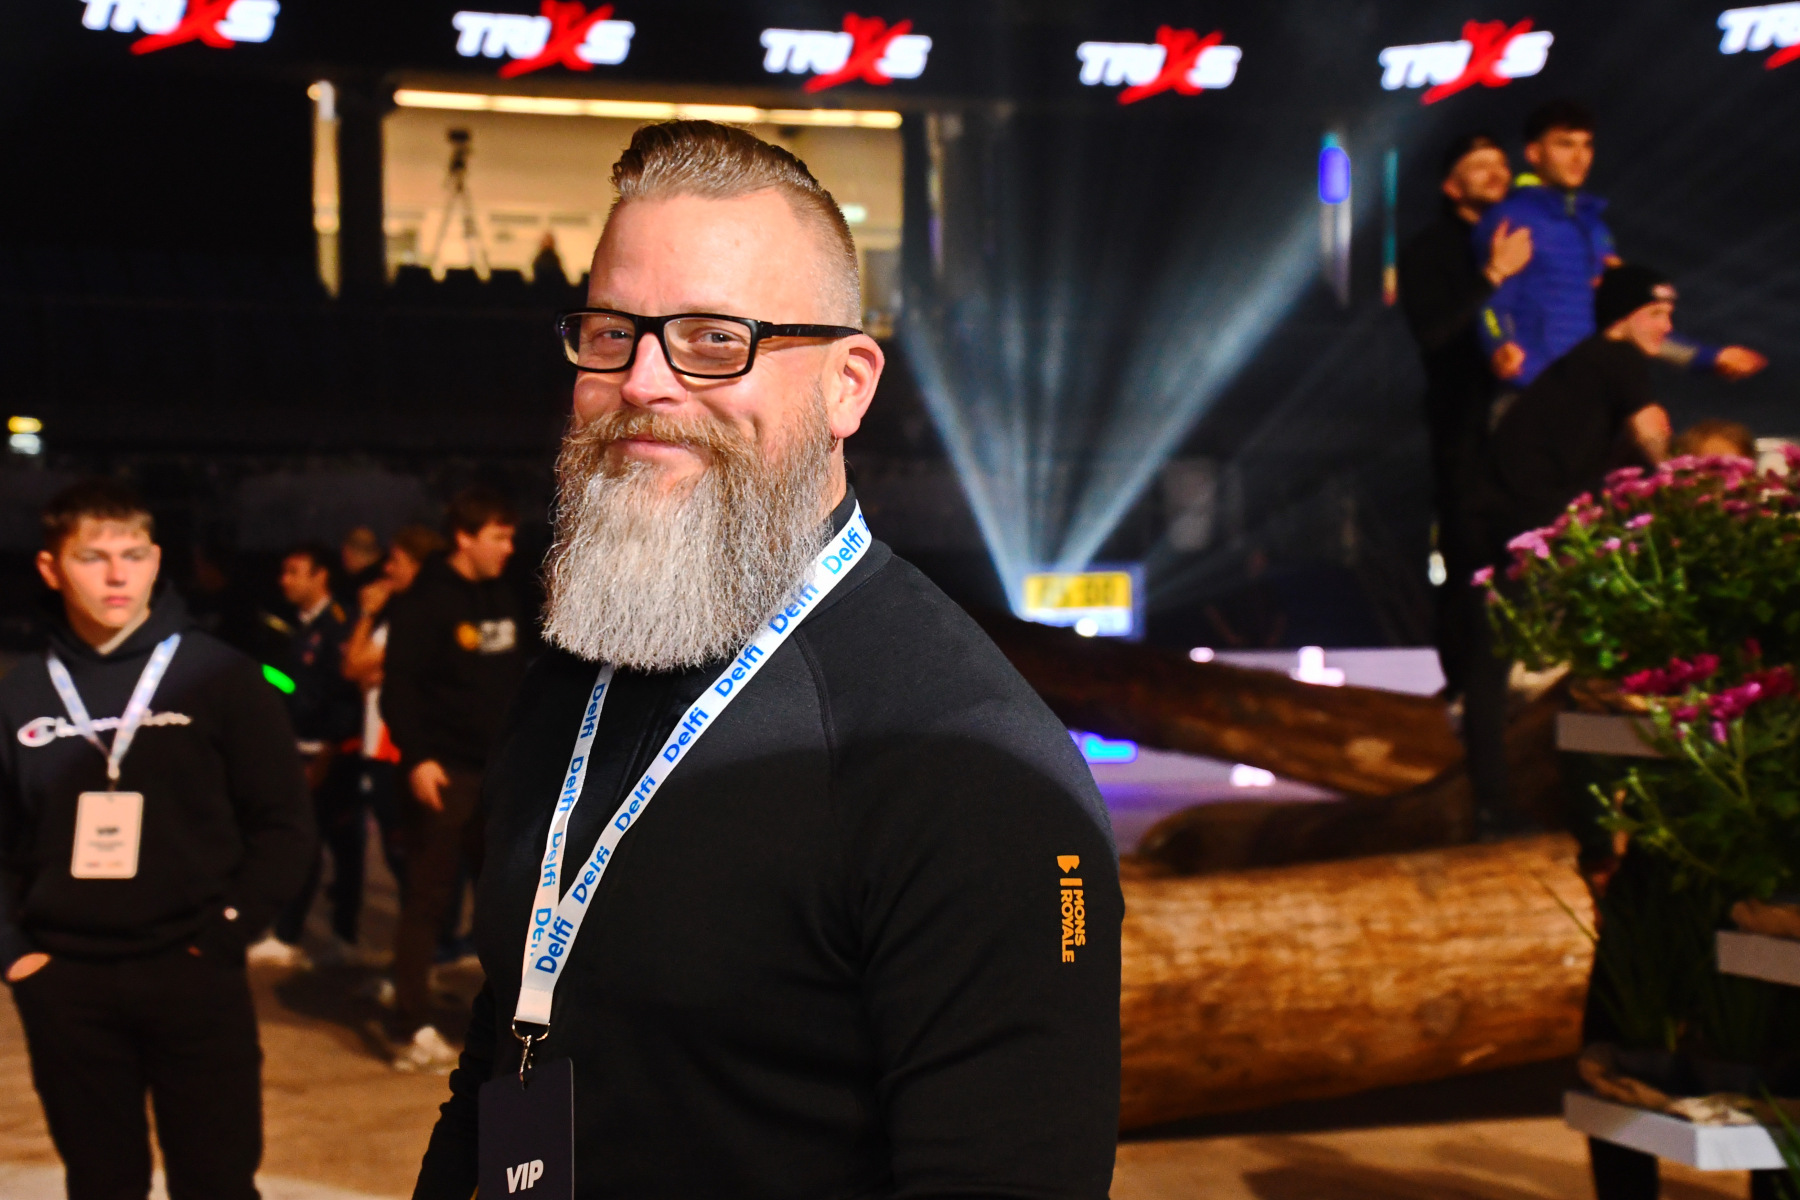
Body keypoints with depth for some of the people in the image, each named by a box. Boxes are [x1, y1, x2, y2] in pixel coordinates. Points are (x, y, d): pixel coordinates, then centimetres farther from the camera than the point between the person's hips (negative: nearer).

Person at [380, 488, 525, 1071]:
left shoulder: (504, 596, 11)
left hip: (500, 771, 7)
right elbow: (399, 684, -15)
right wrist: (417, 758, -23)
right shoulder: (427, 601, -10)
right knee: (428, 898, -2)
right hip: (444, 773, -7)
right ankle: (412, 1028, 4)